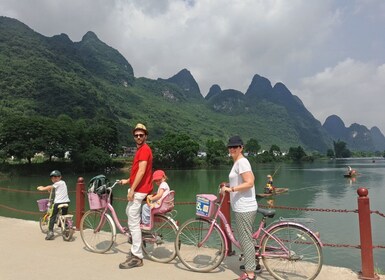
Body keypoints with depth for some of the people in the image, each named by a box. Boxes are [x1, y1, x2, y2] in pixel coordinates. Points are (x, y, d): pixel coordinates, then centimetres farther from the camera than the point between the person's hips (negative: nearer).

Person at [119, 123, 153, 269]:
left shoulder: (144, 149, -14)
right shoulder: (141, 149, 18)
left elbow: (141, 171, -23)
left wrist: (132, 189, -23)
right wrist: (127, 181, 28)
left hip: (139, 190, -11)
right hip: (138, 189, 11)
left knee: (133, 222, -8)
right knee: (129, 212, 24)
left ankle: (137, 257, -1)